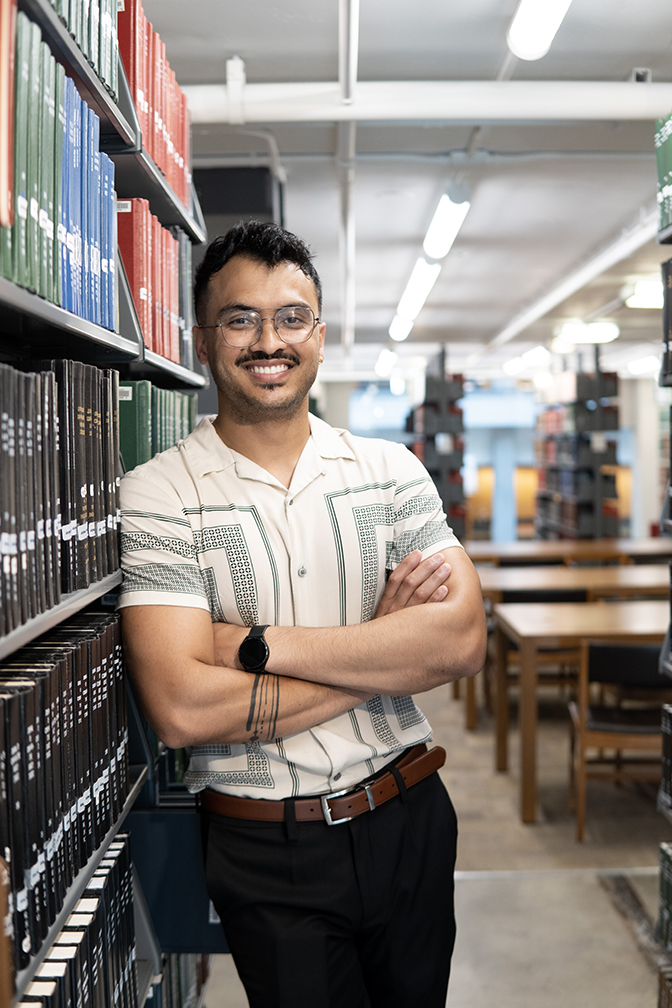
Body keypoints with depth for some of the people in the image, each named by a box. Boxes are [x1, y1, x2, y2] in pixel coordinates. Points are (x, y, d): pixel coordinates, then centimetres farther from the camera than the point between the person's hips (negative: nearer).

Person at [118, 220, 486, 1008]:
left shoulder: (392, 471, -1)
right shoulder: (156, 495, -11)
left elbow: (462, 640, -13)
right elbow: (182, 708, -22)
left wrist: (260, 643, -20)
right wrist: (384, 647, -16)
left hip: (410, 819, 4)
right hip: (268, 852, -3)